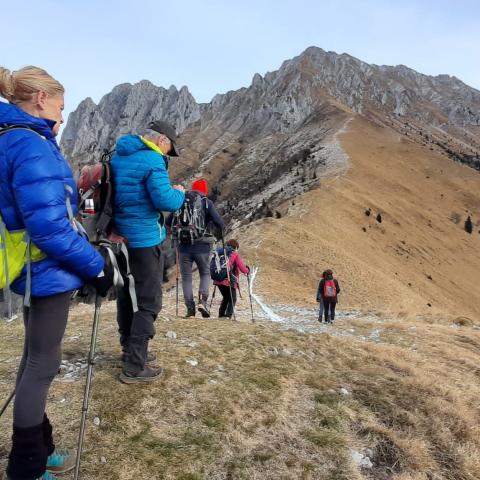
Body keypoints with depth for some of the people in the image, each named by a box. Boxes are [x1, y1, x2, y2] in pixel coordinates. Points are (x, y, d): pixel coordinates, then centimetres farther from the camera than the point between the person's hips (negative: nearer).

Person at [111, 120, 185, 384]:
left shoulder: (118, 156, 11)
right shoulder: (152, 160, -16)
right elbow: (166, 202, -21)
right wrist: (179, 193, -1)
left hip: (120, 236, 9)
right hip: (145, 239, -9)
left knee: (126, 296, 18)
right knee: (148, 302, -1)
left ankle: (130, 349, 32)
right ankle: (134, 367, 3)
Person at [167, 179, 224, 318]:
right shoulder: (207, 202, 1)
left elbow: (168, 222, 10)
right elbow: (220, 223, -9)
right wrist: (221, 227, 14)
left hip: (184, 245, 1)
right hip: (202, 245, -1)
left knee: (186, 277, 12)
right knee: (205, 273, 18)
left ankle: (190, 308, 8)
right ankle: (202, 300, -2)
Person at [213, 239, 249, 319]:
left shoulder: (219, 252, 14)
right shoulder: (235, 254, -1)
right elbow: (242, 268, -5)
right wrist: (247, 271, 15)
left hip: (218, 280, 6)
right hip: (228, 281, -6)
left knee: (226, 297, 26)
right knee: (232, 299, 11)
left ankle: (221, 315, 23)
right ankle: (228, 315, -3)